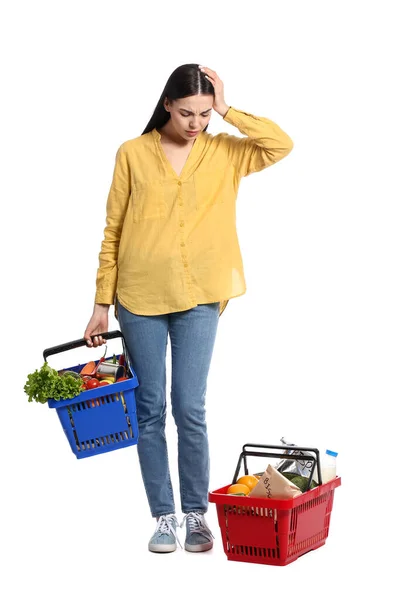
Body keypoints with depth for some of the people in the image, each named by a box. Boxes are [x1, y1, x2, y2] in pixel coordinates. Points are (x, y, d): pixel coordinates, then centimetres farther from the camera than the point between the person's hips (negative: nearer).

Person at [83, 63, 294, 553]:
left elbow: (282, 145, -9)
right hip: (139, 298, 0)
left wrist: (228, 112, -7)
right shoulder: (133, 153, 1)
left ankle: (197, 514, 13)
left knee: (190, 409, -1)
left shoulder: (222, 153, 5)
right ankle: (163, 517, 15)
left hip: (198, 299, 0)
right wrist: (102, 303, 2)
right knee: (150, 410, 5)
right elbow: (113, 232, 3)